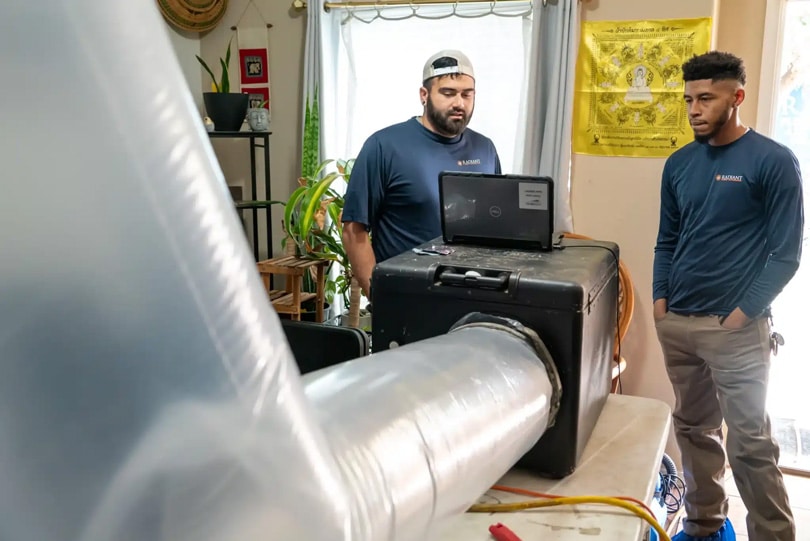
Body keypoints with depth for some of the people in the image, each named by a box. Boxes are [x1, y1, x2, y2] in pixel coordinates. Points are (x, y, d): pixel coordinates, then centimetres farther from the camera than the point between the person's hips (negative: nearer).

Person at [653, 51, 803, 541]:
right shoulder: (679, 164, 9)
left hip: (738, 327, -5)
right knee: (694, 430, 15)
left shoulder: (773, 161, -7)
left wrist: (742, 313, -13)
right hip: (677, 323, 6)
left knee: (750, 442, 0)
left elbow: (786, 252, -8)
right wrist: (660, 301, 4)